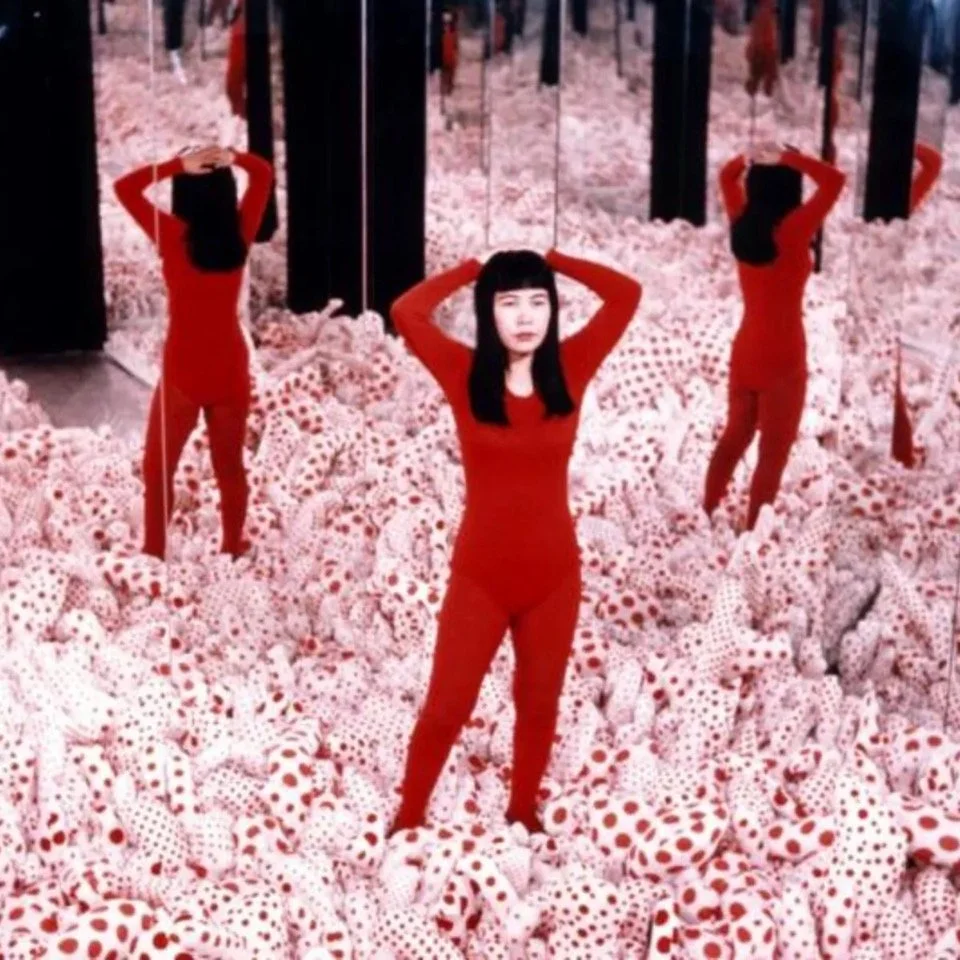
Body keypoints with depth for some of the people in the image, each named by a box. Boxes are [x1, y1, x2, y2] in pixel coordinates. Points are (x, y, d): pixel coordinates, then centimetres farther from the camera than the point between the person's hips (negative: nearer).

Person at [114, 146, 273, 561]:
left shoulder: (174, 236, -15)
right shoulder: (240, 233, -4)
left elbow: (125, 187, -10)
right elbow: (264, 173, 10)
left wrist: (178, 165, -16)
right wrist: (230, 159, -9)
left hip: (184, 368, -4)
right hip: (231, 366, 4)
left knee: (158, 467, 10)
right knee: (230, 466, 17)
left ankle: (154, 553, 13)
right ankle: (233, 549, 27)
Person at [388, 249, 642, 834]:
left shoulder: (569, 370, -3)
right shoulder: (466, 374, -8)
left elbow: (627, 296, -6)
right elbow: (406, 312, -20)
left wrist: (553, 261, 1)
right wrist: (473, 270, -6)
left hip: (553, 572, 2)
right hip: (480, 574, -2)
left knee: (539, 703, 18)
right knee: (447, 706, 5)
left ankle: (523, 814, 37)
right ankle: (408, 819, 24)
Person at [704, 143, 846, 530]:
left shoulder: (741, 223, -1)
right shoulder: (791, 230, -19)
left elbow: (727, 176, 17)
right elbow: (834, 180, -21)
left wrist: (754, 156, 2)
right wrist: (789, 158, -16)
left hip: (745, 349, 7)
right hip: (781, 355, -7)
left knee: (734, 437, 19)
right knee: (773, 452, 2)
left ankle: (705, 516, 26)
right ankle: (751, 532, 4)